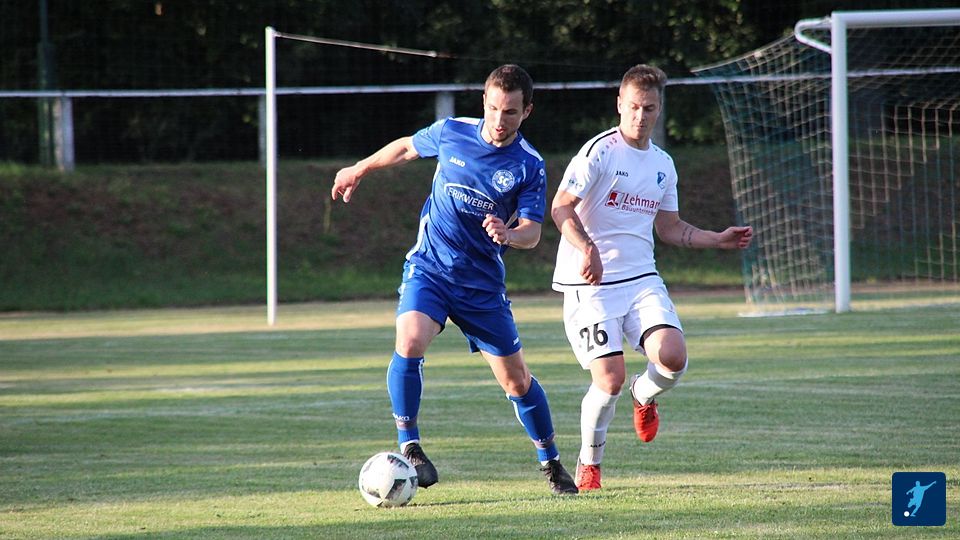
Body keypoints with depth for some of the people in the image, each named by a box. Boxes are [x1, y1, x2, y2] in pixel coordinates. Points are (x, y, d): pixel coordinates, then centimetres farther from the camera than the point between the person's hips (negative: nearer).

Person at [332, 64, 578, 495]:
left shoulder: (529, 167, -9)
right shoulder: (451, 133, -4)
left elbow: (532, 232, -11)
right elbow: (406, 148, 15)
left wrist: (508, 234, -34)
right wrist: (358, 170, 27)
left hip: (483, 281, 0)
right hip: (428, 267, 0)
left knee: (516, 379, 4)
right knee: (409, 343, -27)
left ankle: (551, 464, 23)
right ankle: (408, 445, -13)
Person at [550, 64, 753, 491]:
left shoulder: (663, 164, 14)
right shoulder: (600, 151, -7)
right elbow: (561, 208, -14)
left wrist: (719, 240, 16)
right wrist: (587, 248, -30)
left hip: (642, 279, 5)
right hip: (591, 284, -5)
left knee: (672, 357, -19)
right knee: (610, 378, -15)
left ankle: (644, 396, 18)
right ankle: (589, 463, 10)